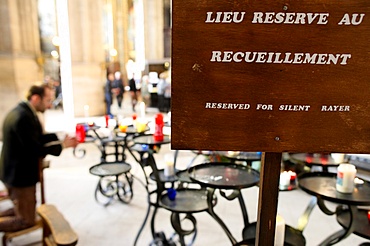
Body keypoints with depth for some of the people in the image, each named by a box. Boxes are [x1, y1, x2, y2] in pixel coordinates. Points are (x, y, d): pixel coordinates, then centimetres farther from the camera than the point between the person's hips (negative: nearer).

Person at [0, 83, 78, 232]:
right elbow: (35, 149, -26)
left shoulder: (22, 111, 4)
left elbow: (37, 138, 7)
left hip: (15, 172, 10)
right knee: (27, 220, 7)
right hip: (21, 175, -10)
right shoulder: (23, 117, -28)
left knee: (21, 210, 28)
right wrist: (62, 145, -15)